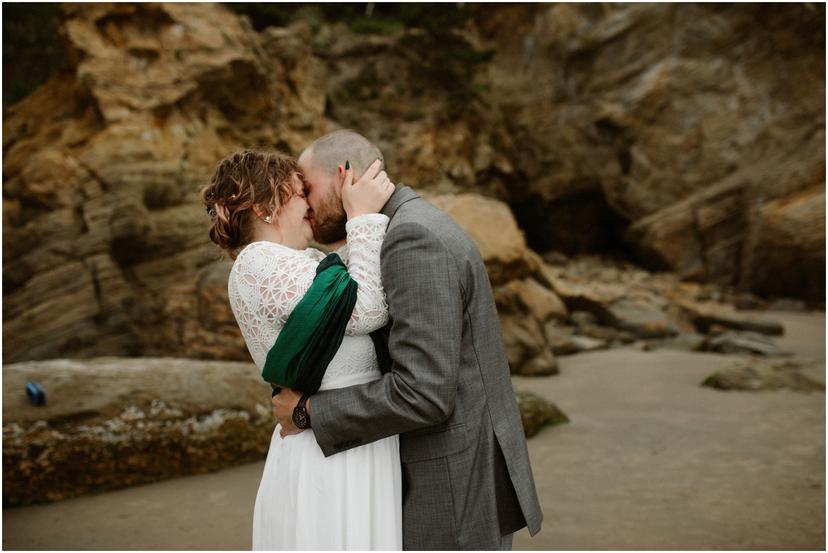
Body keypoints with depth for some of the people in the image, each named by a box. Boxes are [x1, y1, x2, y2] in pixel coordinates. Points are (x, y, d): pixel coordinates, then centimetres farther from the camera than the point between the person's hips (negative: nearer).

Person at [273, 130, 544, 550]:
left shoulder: (415, 239, -21)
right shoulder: (420, 235, 13)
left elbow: (424, 394, -28)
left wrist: (309, 411, -15)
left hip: (459, 488, -10)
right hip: (465, 472, 10)